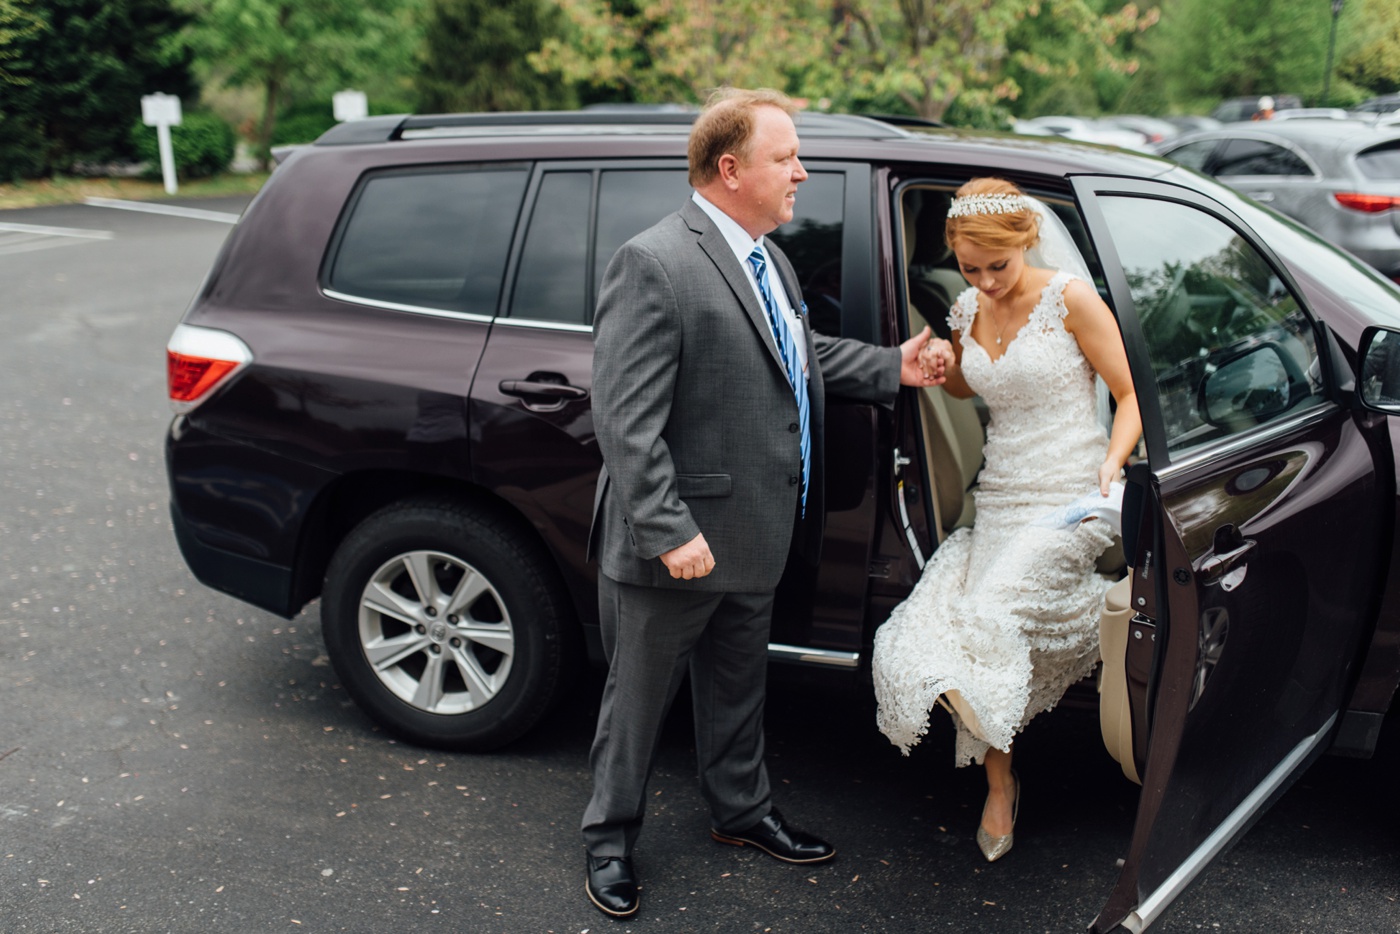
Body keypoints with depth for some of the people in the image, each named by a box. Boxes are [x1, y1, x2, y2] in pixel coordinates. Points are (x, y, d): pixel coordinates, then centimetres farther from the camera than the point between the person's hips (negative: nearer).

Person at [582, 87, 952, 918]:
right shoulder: (654, 265, -21)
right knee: (639, 698, 12)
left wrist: (891, 368, 11)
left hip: (754, 537, 9)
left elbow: (806, 354, 22)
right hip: (676, 546, -8)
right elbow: (626, 419, -25)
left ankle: (742, 811, 46)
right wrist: (669, 531, -27)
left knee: (737, 688, 26)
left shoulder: (768, 258, 8)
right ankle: (612, 838, 32)